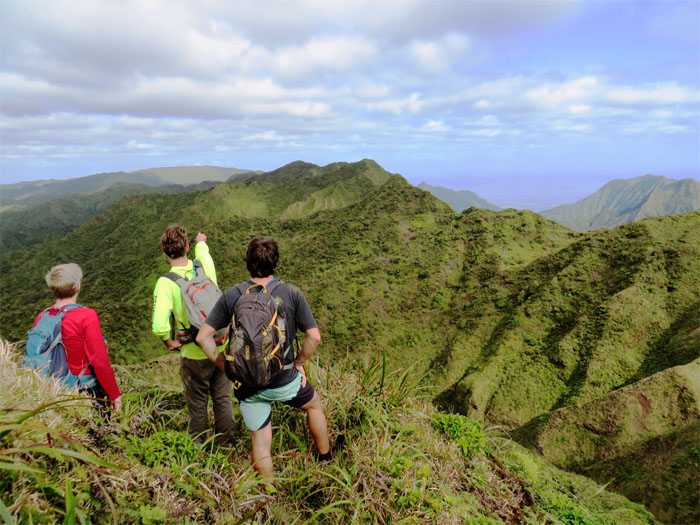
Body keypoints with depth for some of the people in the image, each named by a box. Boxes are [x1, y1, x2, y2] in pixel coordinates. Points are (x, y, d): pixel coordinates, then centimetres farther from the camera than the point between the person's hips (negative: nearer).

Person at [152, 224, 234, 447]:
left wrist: (169, 342, -6)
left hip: (194, 355, -3)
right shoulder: (204, 267, -8)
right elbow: (202, 249, 18)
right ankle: (225, 445, 36)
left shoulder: (165, 283, -19)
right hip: (222, 348, 4)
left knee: (197, 405, 17)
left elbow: (159, 326, -26)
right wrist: (201, 241, 40)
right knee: (223, 399, 19)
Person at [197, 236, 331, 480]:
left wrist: (225, 367, 2)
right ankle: (325, 459, 44)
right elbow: (314, 336, -13)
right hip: (283, 381, -1)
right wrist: (297, 364, 1)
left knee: (260, 442, 18)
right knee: (314, 404, 29)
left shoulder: (231, 296, -6)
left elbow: (203, 337, -6)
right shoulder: (292, 293, -10)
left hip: (247, 384, 1)